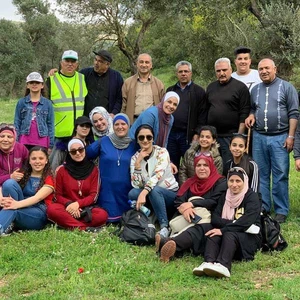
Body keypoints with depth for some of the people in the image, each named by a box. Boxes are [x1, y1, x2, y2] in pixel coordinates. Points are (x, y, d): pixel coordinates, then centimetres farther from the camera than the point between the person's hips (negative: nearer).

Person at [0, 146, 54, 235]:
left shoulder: (49, 179, 4)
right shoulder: (23, 175, 16)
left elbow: (38, 198, -17)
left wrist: (18, 204, -37)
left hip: (39, 215, -4)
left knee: (14, 210, -36)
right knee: (9, 183, -21)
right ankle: (8, 224, -29)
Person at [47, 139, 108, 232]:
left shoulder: (93, 169, 4)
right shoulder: (62, 170, 3)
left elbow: (93, 195, -1)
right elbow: (58, 195, 4)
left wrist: (78, 204, -19)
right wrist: (68, 204, -18)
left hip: (86, 208, 0)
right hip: (67, 207, 0)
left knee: (103, 215, -32)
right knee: (51, 209, -35)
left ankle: (68, 223, -27)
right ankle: (85, 228, -35)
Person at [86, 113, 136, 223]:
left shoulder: (133, 145, 5)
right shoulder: (104, 141, 1)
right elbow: (84, 155, 6)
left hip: (125, 191, 1)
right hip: (107, 190, -1)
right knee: (108, 217, -2)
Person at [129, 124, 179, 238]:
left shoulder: (162, 152, -12)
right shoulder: (135, 158, -2)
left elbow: (158, 175, -29)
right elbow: (136, 185, -13)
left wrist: (143, 193, -42)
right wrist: (138, 162, -22)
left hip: (170, 194, -3)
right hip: (151, 196, 3)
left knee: (154, 190, -35)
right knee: (133, 193, -26)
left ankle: (164, 227, -25)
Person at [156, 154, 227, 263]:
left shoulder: (220, 182, 10)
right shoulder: (190, 182, 22)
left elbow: (215, 202, -6)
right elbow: (178, 202, 10)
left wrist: (192, 204, -12)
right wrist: (184, 209, -15)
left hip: (210, 222, -5)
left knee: (199, 229, -41)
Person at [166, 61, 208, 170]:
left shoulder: (199, 91, 3)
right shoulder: (170, 90, 16)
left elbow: (202, 115, -3)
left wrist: (197, 134, -10)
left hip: (188, 135, -4)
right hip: (171, 134, 4)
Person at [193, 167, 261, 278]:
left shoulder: (252, 196, -2)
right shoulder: (225, 196, 14)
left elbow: (247, 220, -18)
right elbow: (214, 218, 1)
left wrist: (223, 230, -25)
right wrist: (233, 223, -17)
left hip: (249, 238, -4)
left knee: (229, 234, -34)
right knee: (213, 235, -26)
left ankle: (223, 265, -60)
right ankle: (208, 263, -52)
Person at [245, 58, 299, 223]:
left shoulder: (286, 87, -1)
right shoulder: (255, 89, 12)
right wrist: (251, 116, 0)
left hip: (279, 138, -4)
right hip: (259, 137, 4)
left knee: (280, 176, -1)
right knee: (261, 175, 8)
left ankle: (281, 211, 6)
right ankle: (262, 207, 18)